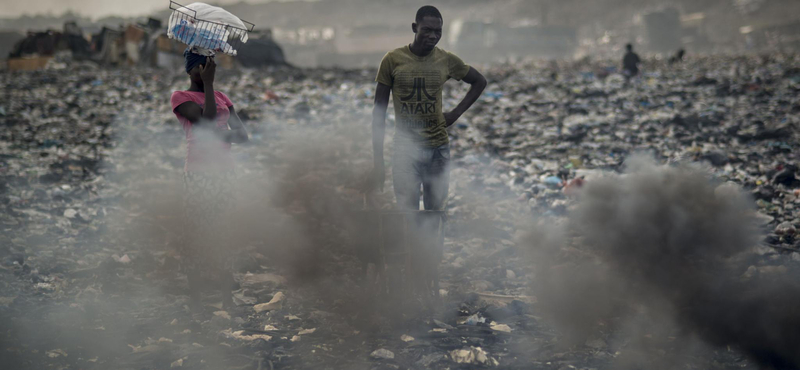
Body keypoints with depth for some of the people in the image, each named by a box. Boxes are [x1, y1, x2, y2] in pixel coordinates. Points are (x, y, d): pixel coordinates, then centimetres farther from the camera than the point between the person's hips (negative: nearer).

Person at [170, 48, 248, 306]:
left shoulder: (221, 97, 16)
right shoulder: (180, 97, 0)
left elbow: (242, 134, 8)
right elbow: (207, 120, -17)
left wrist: (217, 134, -11)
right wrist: (208, 84, -12)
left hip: (224, 171, 5)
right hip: (199, 173, -5)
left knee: (218, 231, 8)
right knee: (198, 230, -5)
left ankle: (223, 294, 12)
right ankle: (197, 294, 1)